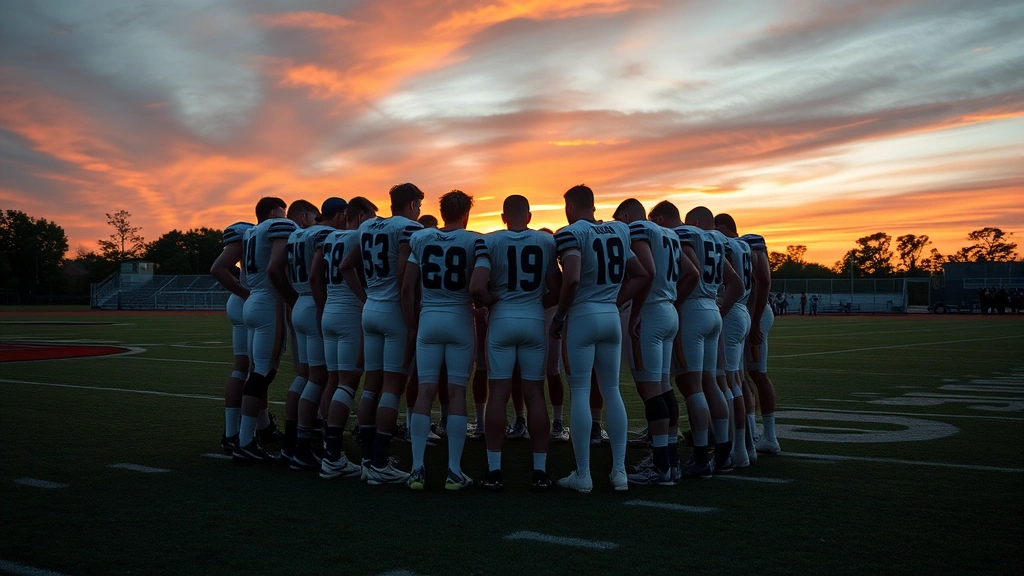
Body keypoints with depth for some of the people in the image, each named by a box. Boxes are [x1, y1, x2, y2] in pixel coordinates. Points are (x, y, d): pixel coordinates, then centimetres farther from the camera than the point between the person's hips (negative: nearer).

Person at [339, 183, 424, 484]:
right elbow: (403, 275, -17)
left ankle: (367, 458, 14)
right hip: (395, 311, -7)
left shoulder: (367, 227, 14)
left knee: (372, 385, 10)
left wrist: (366, 298, 17)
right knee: (392, 387, -4)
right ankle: (380, 464, -4)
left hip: (371, 311, 7)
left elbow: (346, 267, 18)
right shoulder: (409, 228, -9)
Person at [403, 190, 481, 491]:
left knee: (425, 391, 5)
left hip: (428, 319, 2)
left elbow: (407, 288, 3)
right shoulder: (474, 242, -3)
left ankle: (417, 468, 4)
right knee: (457, 392, 2)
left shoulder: (420, 239, 5)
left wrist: (411, 325, 11)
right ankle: (454, 470, 4)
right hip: (459, 319, -2)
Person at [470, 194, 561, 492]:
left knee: (498, 393, 3)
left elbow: (477, 287, -13)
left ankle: (494, 470, 6)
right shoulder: (547, 241, 4)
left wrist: (493, 303, 5)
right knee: (535, 394, 7)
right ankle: (540, 470, 10)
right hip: (535, 321, 2)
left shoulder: (489, 242, -3)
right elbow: (556, 289, 4)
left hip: (502, 321, -1)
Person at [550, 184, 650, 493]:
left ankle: (583, 474, 3)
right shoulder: (618, 232, 12)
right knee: (612, 391, 12)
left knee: (580, 392, 0)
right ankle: (619, 470, 14)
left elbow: (572, 279, -23)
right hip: (611, 317, 6)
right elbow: (642, 276, 14)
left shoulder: (571, 233, -9)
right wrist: (614, 300, 13)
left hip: (582, 316, -6)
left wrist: (558, 316, -10)